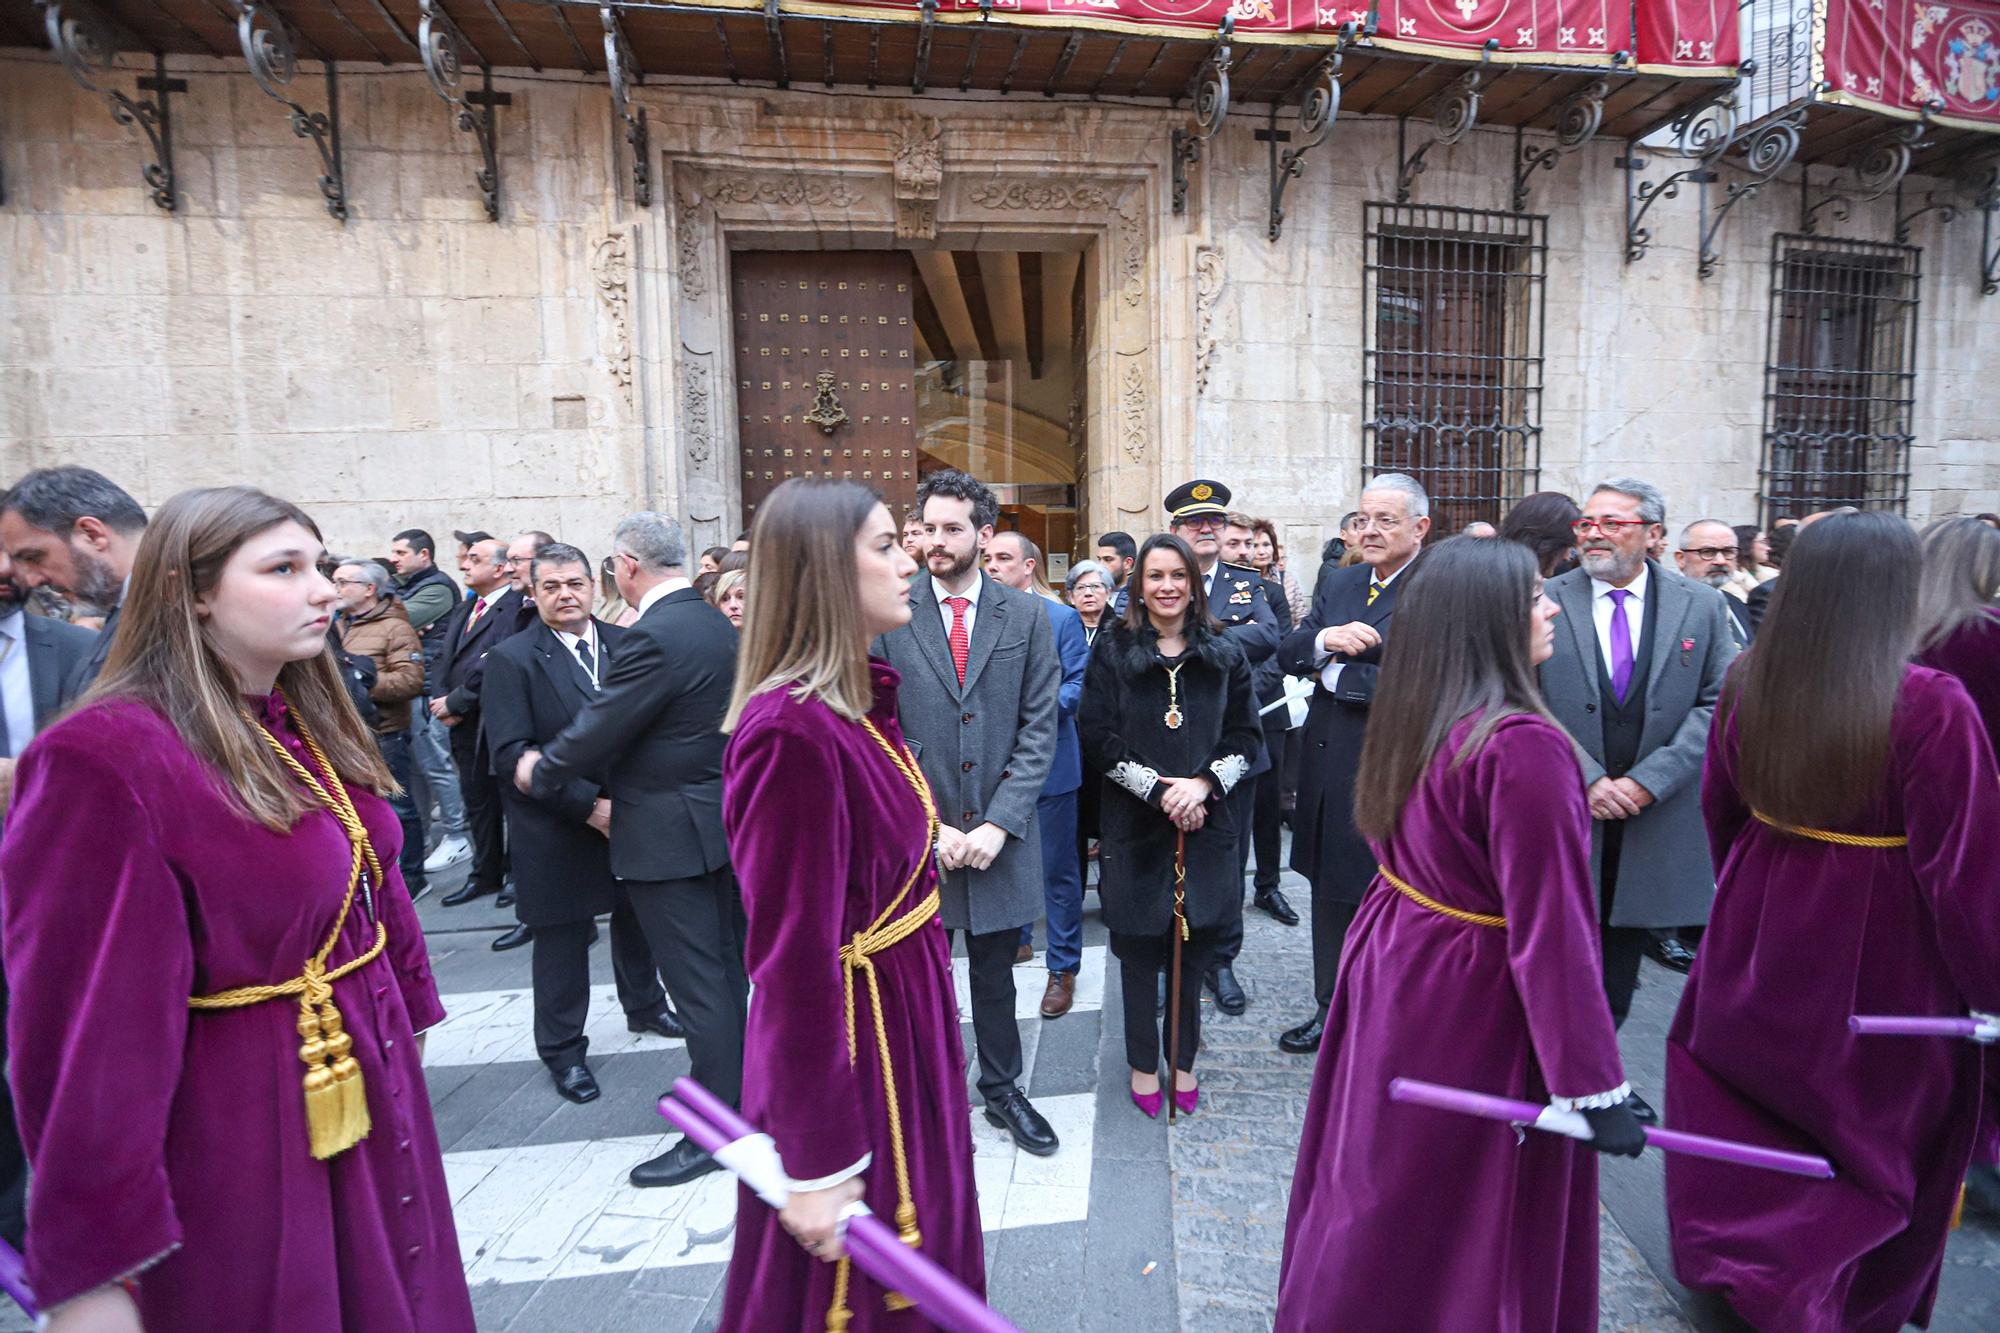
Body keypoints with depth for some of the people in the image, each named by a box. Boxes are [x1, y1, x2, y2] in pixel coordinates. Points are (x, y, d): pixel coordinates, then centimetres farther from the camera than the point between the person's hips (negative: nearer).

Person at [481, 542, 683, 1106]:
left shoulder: (624, 644, 0)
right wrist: (589, 805, -22)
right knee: (562, 939, 10)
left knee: (637, 915, 20)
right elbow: (511, 753, -17)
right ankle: (562, 1049, 30)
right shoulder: (511, 660, -10)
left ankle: (644, 1006, 45)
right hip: (558, 830, -4)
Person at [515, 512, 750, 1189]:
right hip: (722, 819, 9)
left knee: (697, 984, 1)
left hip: (670, 834, -9)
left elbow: (599, 728, -17)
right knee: (725, 969, 20)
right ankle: (731, 1089, 37)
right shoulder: (717, 624, 7)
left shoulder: (654, 637, -22)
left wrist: (539, 772, 2)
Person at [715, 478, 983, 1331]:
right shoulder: (793, 731, -27)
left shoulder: (860, 701, 3)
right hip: (850, 1044, -9)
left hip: (902, 1015, 9)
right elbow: (794, 955, -25)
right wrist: (817, 1165, -18)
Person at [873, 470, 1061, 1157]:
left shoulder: (1026, 616, 0)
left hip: (1000, 834, 1)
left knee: (995, 971, 17)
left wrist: (999, 823, -10)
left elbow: (1039, 729, -2)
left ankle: (1002, 1090, 39)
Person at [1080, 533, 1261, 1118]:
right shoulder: (1113, 650, -1)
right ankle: (1143, 1062, 28)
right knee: (1140, 949, 9)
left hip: (1207, 823, 2)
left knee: (1194, 947, 11)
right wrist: (1159, 790, -15)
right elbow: (1100, 738, -6)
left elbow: (1246, 736, 3)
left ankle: (1183, 1059, 31)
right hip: (1136, 824, -1)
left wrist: (1203, 783, -14)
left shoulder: (1224, 653, 5)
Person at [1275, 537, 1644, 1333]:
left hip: (1396, 967, 8)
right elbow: (1550, 929, -24)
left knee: (1383, 1191, 26)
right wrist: (1595, 1085, -16)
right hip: (1475, 999, -8)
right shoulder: (1524, 745, -26)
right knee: (1468, 1219, 15)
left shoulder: (1411, 719, -1)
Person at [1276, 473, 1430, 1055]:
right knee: (1330, 897, 19)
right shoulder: (1337, 583, 9)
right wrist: (1324, 639, -17)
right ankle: (1331, 1011, 37)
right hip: (1328, 767, 7)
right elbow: (1287, 654, 4)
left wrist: (1336, 673, -14)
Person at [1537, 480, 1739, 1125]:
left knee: (1622, 960, 15)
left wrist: (1648, 781, -12)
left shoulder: (1702, 605, 2)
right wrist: (1585, 780, -14)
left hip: (1656, 814, 2)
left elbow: (1719, 705, -2)